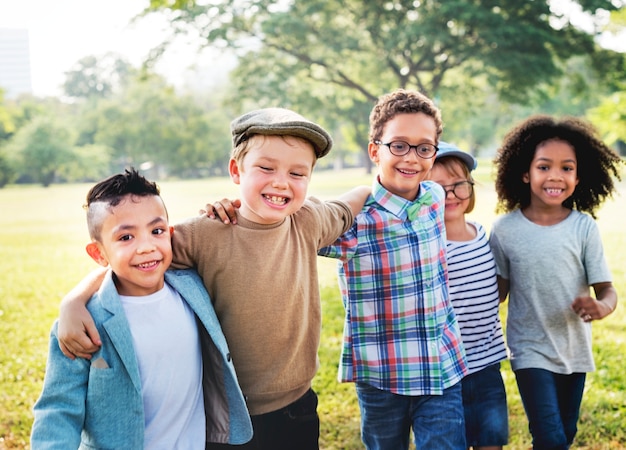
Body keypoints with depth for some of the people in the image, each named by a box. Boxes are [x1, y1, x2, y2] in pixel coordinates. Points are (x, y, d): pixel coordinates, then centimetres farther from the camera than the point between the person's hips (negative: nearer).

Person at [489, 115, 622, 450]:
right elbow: (500, 288, 1)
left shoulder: (584, 227, -9)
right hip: (531, 351, -2)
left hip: (575, 351, 2)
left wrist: (601, 307, -31)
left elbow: (606, 290, -9)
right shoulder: (504, 229, -9)